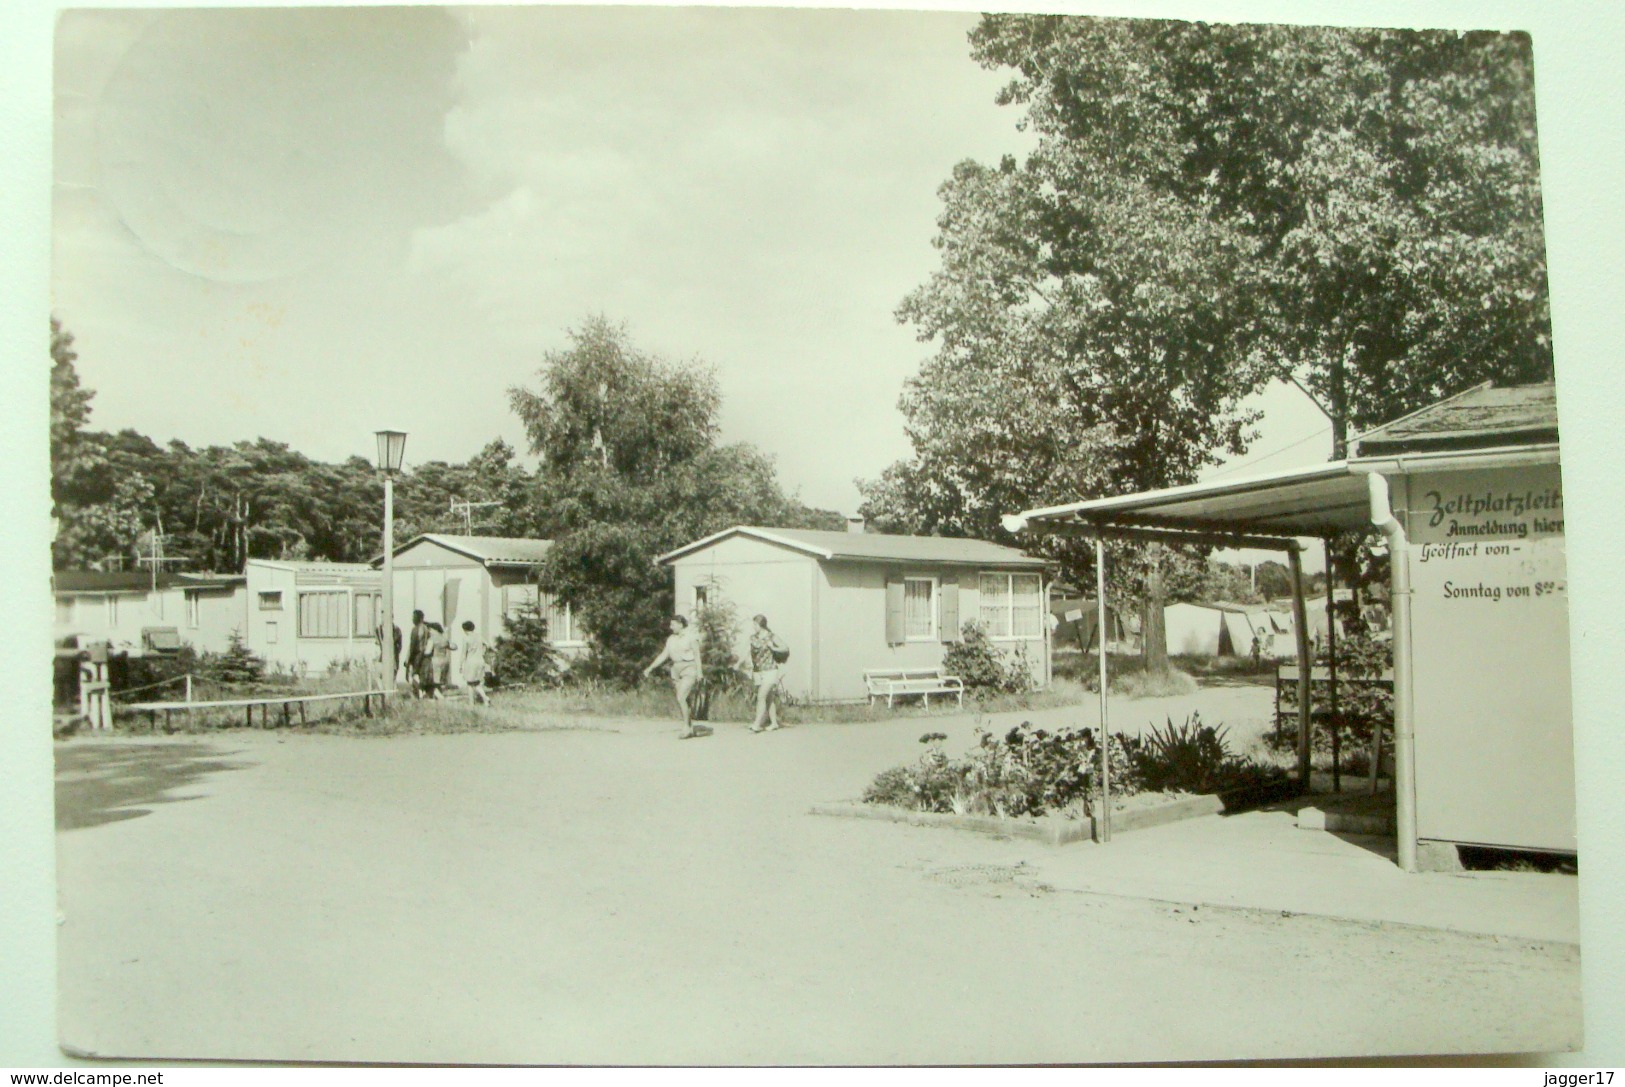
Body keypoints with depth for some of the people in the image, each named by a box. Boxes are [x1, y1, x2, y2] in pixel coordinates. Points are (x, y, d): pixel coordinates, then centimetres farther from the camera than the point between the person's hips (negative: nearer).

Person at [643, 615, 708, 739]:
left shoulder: (691, 636, -5)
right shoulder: (671, 639, 11)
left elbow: (697, 654, -6)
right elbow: (663, 655, 13)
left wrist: (699, 672, -12)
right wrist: (650, 668, 7)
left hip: (689, 670, -6)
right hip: (676, 671, 6)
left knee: (680, 698, -19)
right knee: (683, 700, 5)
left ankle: (686, 728, -12)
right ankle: (691, 728, 13)